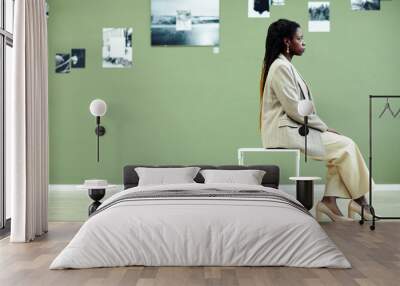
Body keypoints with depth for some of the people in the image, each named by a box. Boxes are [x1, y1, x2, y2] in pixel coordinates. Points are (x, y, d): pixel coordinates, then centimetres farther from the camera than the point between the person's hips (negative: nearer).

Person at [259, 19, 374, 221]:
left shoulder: (285, 65, 17)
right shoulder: (280, 67, -14)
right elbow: (294, 109, -19)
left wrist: (322, 127, 8)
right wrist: (324, 127, -9)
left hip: (293, 128, 10)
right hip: (285, 131, -10)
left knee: (342, 146, 1)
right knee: (345, 145, -10)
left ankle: (329, 201, -3)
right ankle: (358, 199, 3)